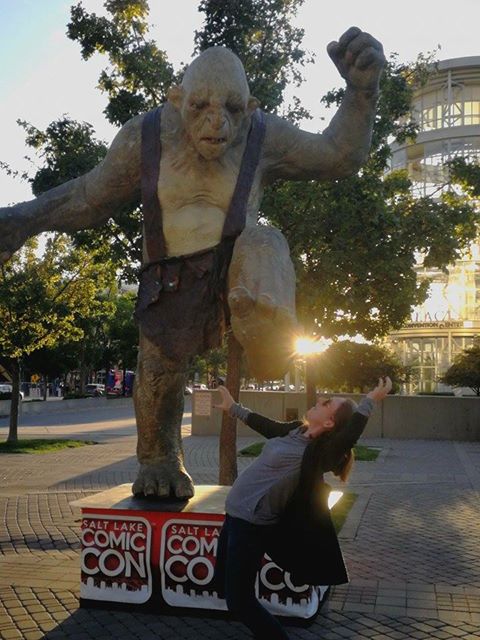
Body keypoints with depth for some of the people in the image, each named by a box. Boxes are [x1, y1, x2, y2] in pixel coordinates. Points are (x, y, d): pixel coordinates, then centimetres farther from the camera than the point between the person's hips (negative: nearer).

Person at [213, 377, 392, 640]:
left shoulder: (317, 454, -24)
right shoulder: (296, 430, 0)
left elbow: (346, 436, -44)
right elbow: (268, 426, 18)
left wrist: (370, 400, -43)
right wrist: (233, 407, 27)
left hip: (251, 523, -9)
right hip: (236, 514, 9)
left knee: (238, 601, 0)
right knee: (223, 585, 26)